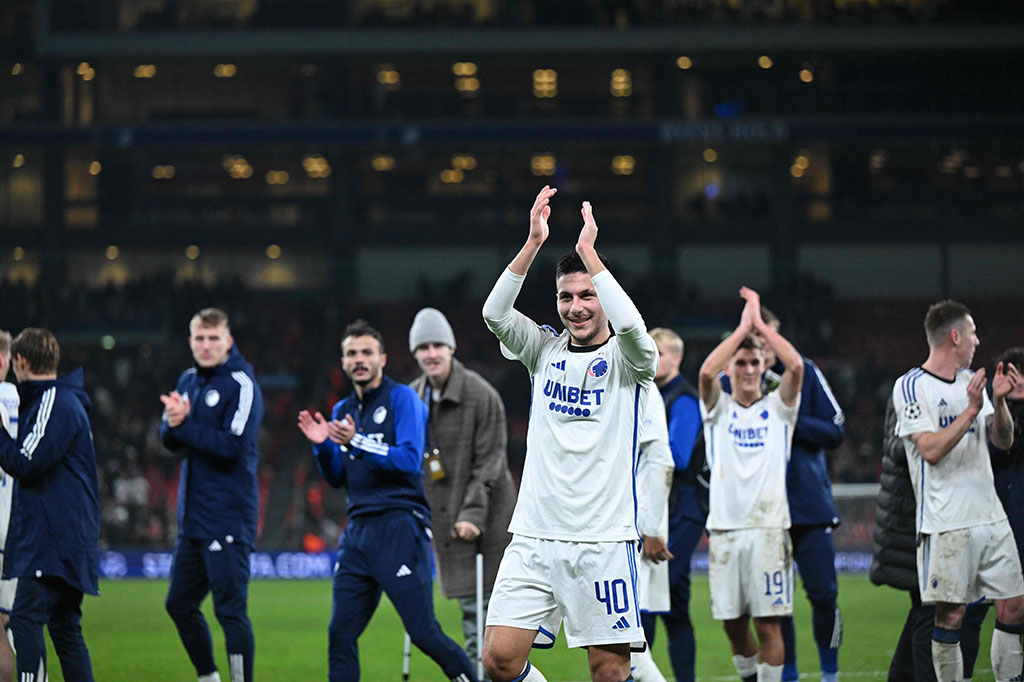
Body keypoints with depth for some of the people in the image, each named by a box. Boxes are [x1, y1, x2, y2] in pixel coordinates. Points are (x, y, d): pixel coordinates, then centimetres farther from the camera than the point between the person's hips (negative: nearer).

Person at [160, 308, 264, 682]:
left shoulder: (241, 384, -10)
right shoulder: (188, 381, 14)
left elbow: (234, 445, -19)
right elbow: (169, 439, 10)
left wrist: (184, 426, -18)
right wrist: (173, 423, -12)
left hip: (228, 517, -8)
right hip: (192, 516, 8)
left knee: (230, 609, -10)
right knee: (179, 604, 15)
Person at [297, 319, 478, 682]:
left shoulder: (402, 398, -2)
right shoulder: (342, 410, 18)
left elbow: (410, 459, -13)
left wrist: (357, 442, -21)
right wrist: (322, 446, 0)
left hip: (399, 527, -6)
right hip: (358, 530, 6)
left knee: (424, 632, -9)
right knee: (341, 634, 1)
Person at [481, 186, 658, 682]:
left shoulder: (626, 359, 1)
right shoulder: (546, 350, 11)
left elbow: (631, 326, -23)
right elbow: (494, 314, -6)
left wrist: (589, 252, -20)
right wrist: (534, 242, -15)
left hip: (603, 541, -3)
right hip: (534, 536, 3)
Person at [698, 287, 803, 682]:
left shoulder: (778, 407, 8)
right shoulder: (719, 409, 9)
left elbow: (795, 365, -10)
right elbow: (706, 372, -11)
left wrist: (760, 323, -4)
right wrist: (742, 327, -7)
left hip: (768, 527, -1)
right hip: (724, 527, 1)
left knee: (767, 623, -4)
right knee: (732, 623, 6)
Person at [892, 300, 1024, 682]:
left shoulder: (972, 382, 15)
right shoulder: (911, 386, -5)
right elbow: (931, 449, -15)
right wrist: (971, 410, -19)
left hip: (991, 517, 6)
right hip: (946, 523, -6)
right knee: (950, 615, -6)